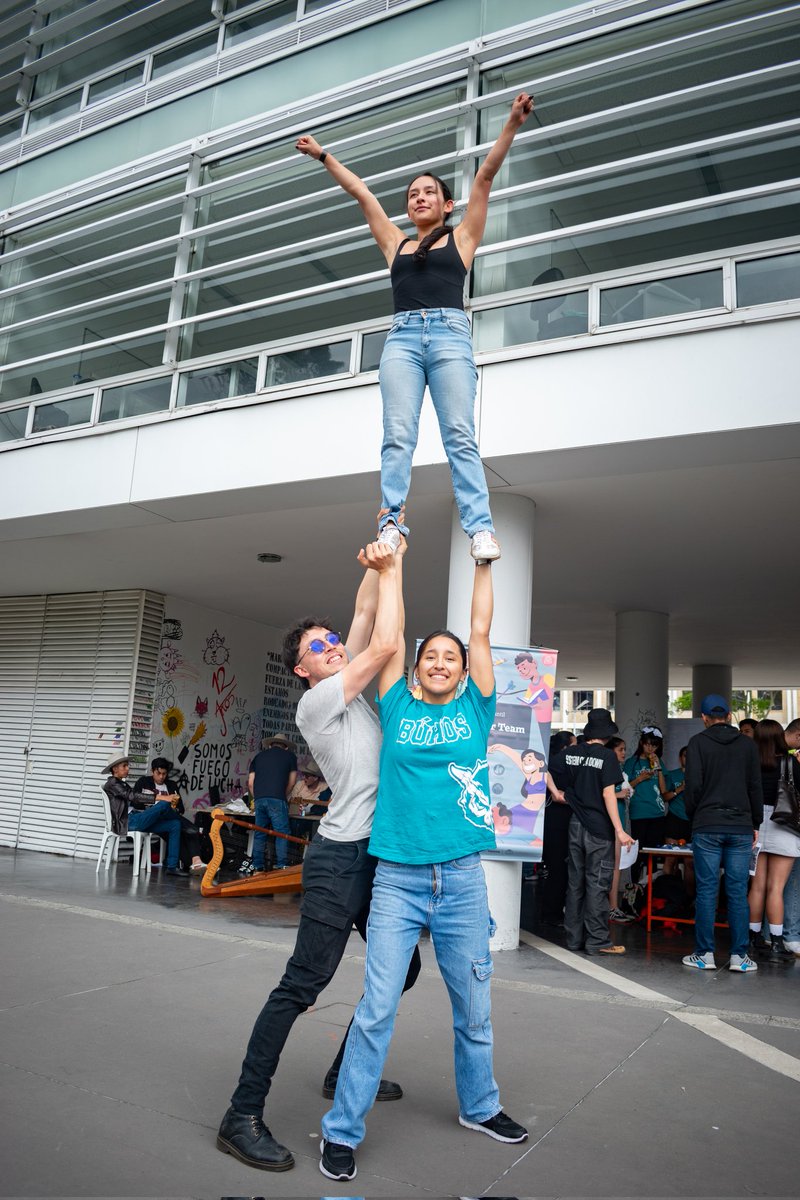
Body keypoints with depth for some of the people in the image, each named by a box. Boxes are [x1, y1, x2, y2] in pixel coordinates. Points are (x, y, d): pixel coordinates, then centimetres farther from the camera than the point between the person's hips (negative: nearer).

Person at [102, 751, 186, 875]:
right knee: (164, 804, -26)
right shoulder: (111, 783, 0)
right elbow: (133, 796, -15)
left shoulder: (124, 784, 27)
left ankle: (172, 866, -9)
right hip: (126, 822, -9)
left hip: (136, 821, 9)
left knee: (175, 825, -5)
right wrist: (159, 798, -23)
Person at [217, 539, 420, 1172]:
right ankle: (243, 1116, 3)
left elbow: (366, 617, 11)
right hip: (341, 857, -9)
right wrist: (390, 569, -8)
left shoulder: (349, 687, 15)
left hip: (379, 857, 9)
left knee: (402, 967, 18)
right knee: (303, 984, -7)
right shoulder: (315, 701, -9)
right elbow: (385, 645, -16)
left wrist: (379, 566, -3)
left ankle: (346, 1072, 34)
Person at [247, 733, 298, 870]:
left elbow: (250, 783, 17)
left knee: (259, 834, 11)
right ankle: (281, 867, -6)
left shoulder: (259, 756, 23)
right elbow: (292, 782, 13)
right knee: (282, 833, 0)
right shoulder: (290, 755, 17)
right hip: (277, 799, -4)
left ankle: (257, 868, 12)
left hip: (259, 799, 4)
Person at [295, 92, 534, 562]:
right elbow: (361, 192, 31)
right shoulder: (396, 244, 26)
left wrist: (513, 124, 9)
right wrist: (324, 156, 36)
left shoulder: (462, 238, 20)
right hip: (402, 337, 3)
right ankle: (392, 524, -18)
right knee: (398, 436, -12)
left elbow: (485, 177, 13)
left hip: (449, 335, -2)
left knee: (460, 436, -14)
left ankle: (481, 529, -22)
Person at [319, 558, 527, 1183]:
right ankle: (342, 1131, 17)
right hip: (397, 878, -1)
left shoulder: (475, 710, 7)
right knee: (377, 1009, 1)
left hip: (463, 879, 2)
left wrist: (484, 562, 10)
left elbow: (481, 631, 6)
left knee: (474, 1007, 15)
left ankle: (479, 1105, 38)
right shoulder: (398, 709, 5)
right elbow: (392, 634, 5)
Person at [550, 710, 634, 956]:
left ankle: (573, 938, 18)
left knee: (575, 882, 12)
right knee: (597, 884, 1)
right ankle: (597, 941, 6)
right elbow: (608, 794, -16)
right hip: (599, 827, -5)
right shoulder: (607, 756, -11)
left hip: (576, 825, 5)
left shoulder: (570, 753, 4)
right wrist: (619, 830, -16)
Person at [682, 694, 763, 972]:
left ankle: (704, 954, 6)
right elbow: (756, 787, 6)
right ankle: (739, 956, 7)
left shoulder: (698, 742, -1)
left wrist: (693, 818, 8)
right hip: (741, 828, 2)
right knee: (738, 892, 5)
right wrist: (755, 824, 14)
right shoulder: (748, 744, 6)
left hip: (706, 827, -2)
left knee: (706, 891, 2)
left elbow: (693, 785, -6)